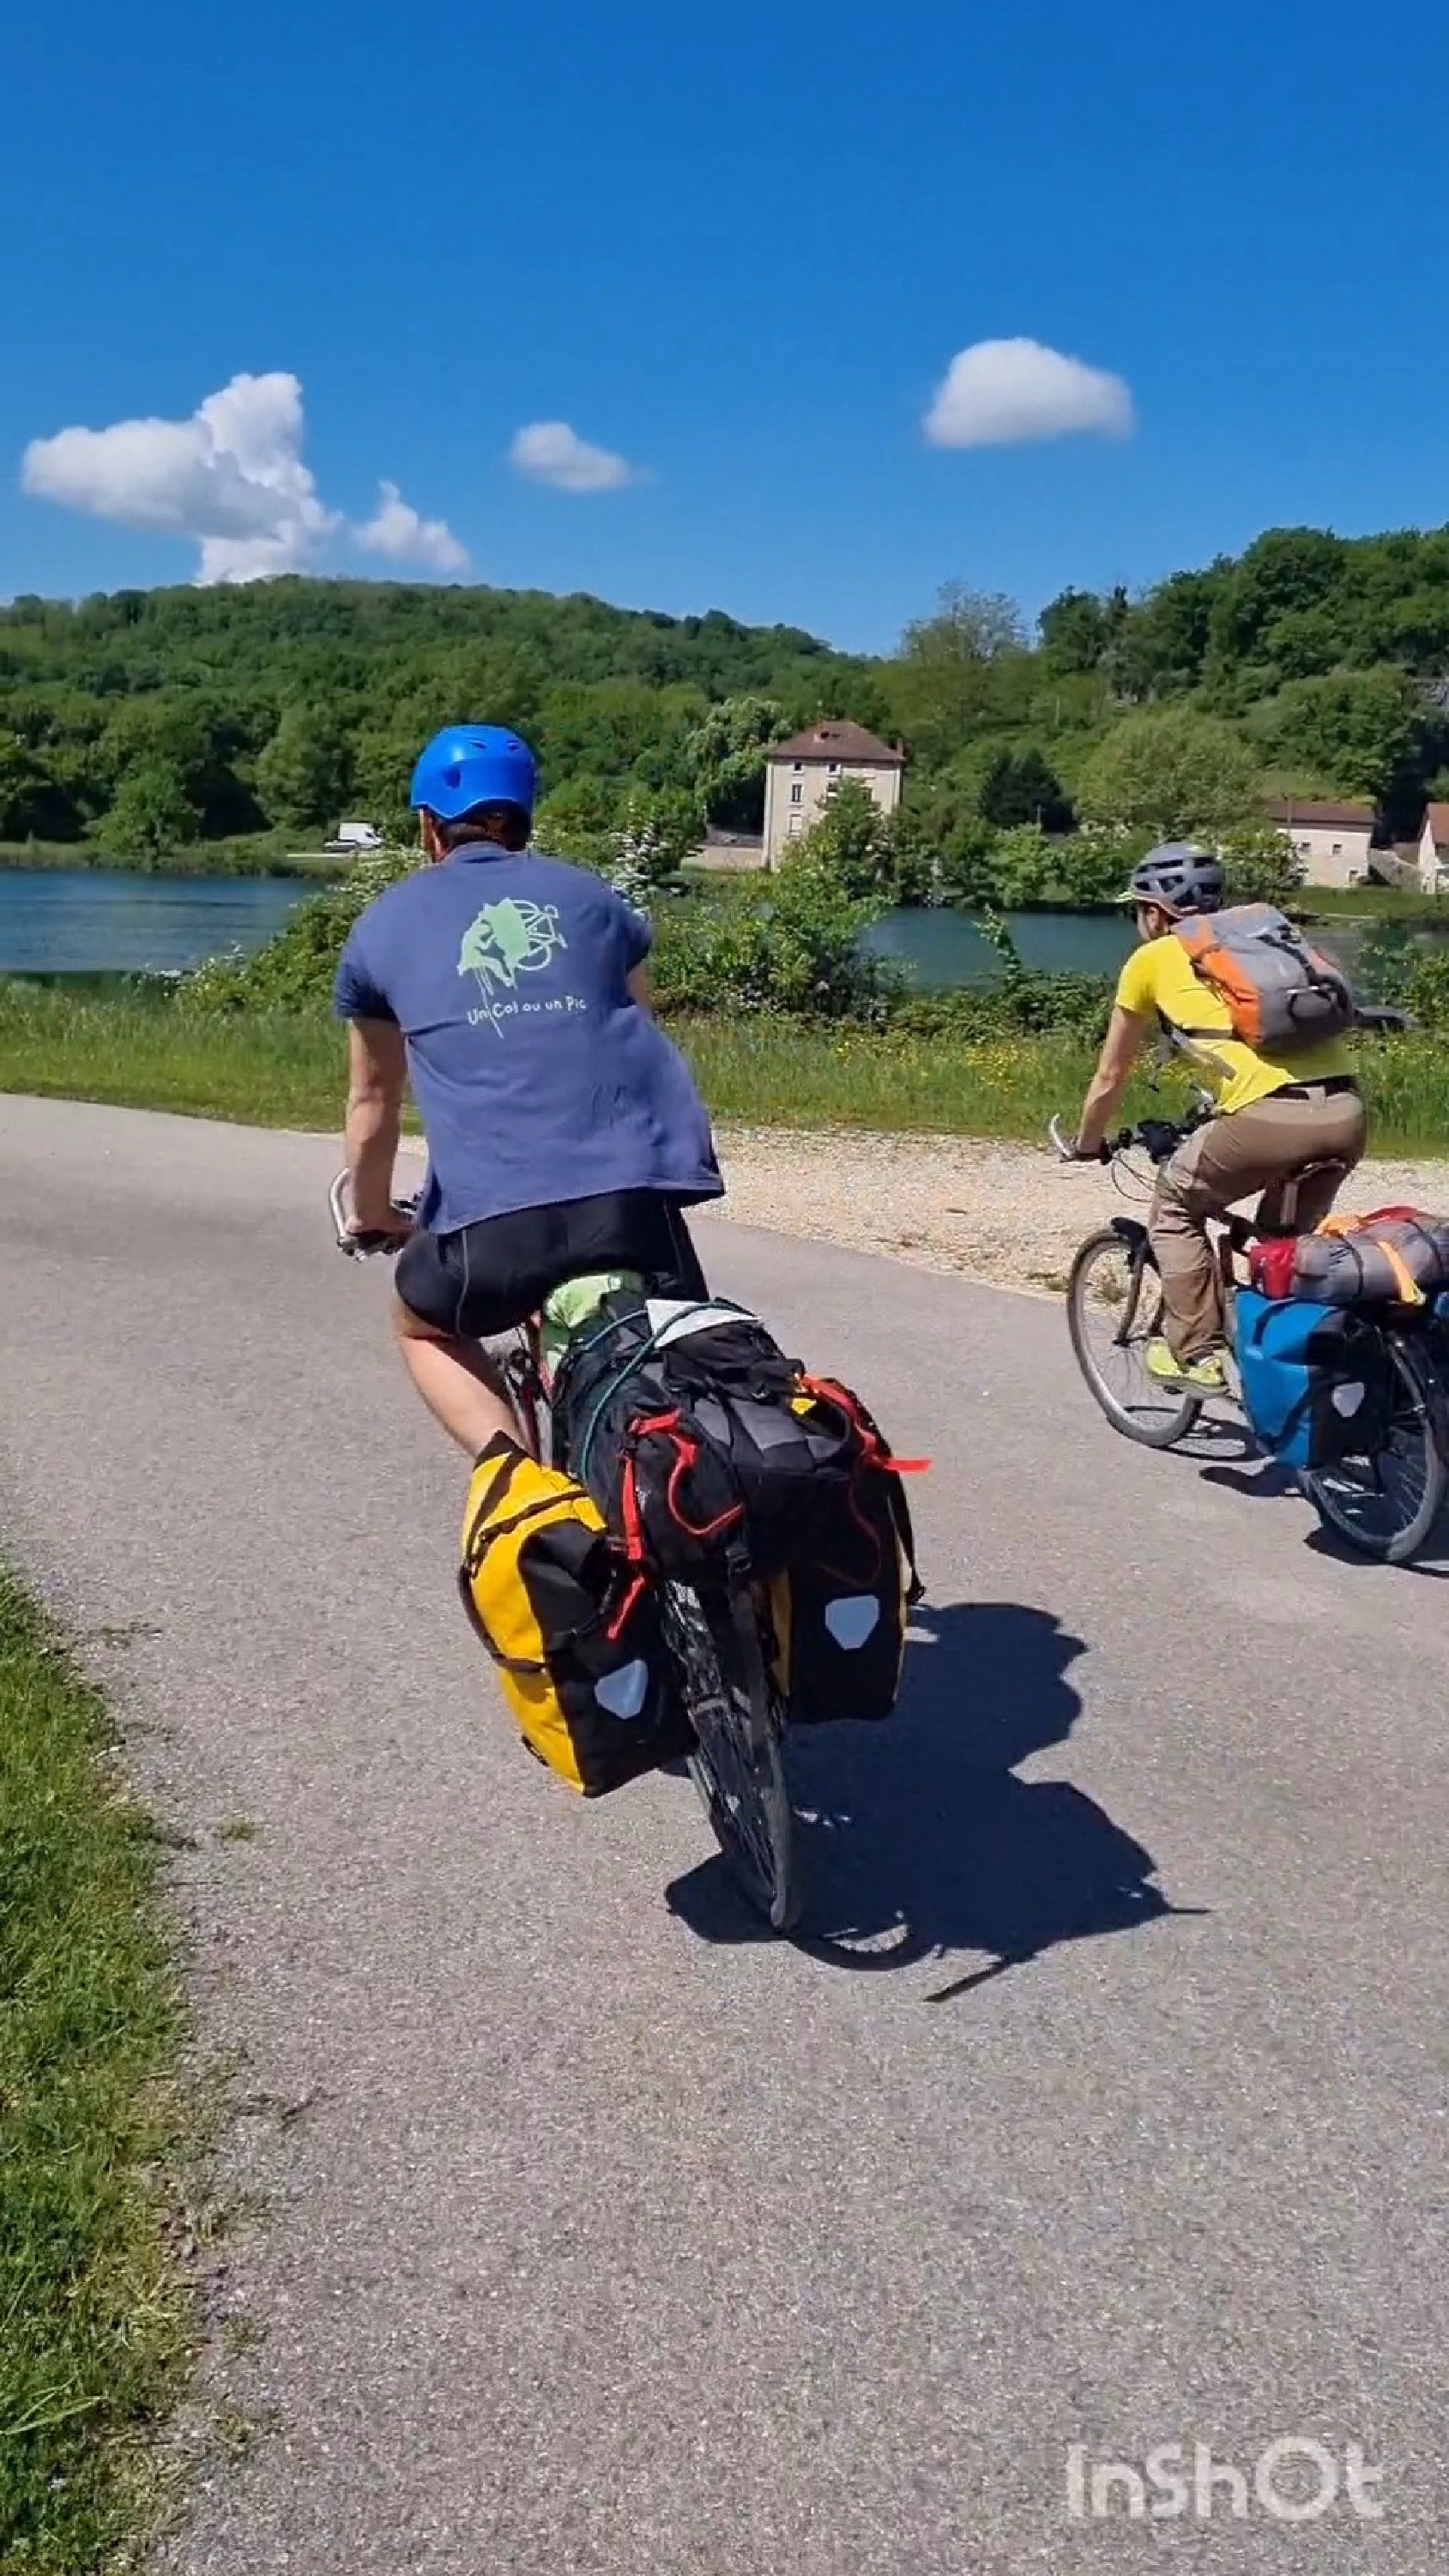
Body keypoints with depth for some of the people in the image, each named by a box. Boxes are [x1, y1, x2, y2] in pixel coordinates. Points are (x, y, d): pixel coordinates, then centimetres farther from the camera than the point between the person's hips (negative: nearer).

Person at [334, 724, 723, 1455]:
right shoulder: (591, 896, 24)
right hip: (639, 1190, 2)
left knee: (424, 1327, 29)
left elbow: (374, 1101, 31)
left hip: (494, 1210, -1)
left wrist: (371, 1214, 48)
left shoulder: (385, 925, 21)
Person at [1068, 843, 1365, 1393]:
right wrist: (1220, 1125, 55)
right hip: (1347, 1110, 6)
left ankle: (1195, 1355, 16)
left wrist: (1087, 1145, 41)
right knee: (1290, 1235, 28)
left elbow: (1110, 1079, 24)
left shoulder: (1152, 959, 15)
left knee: (1175, 1208, 19)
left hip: (1272, 1114, -5)